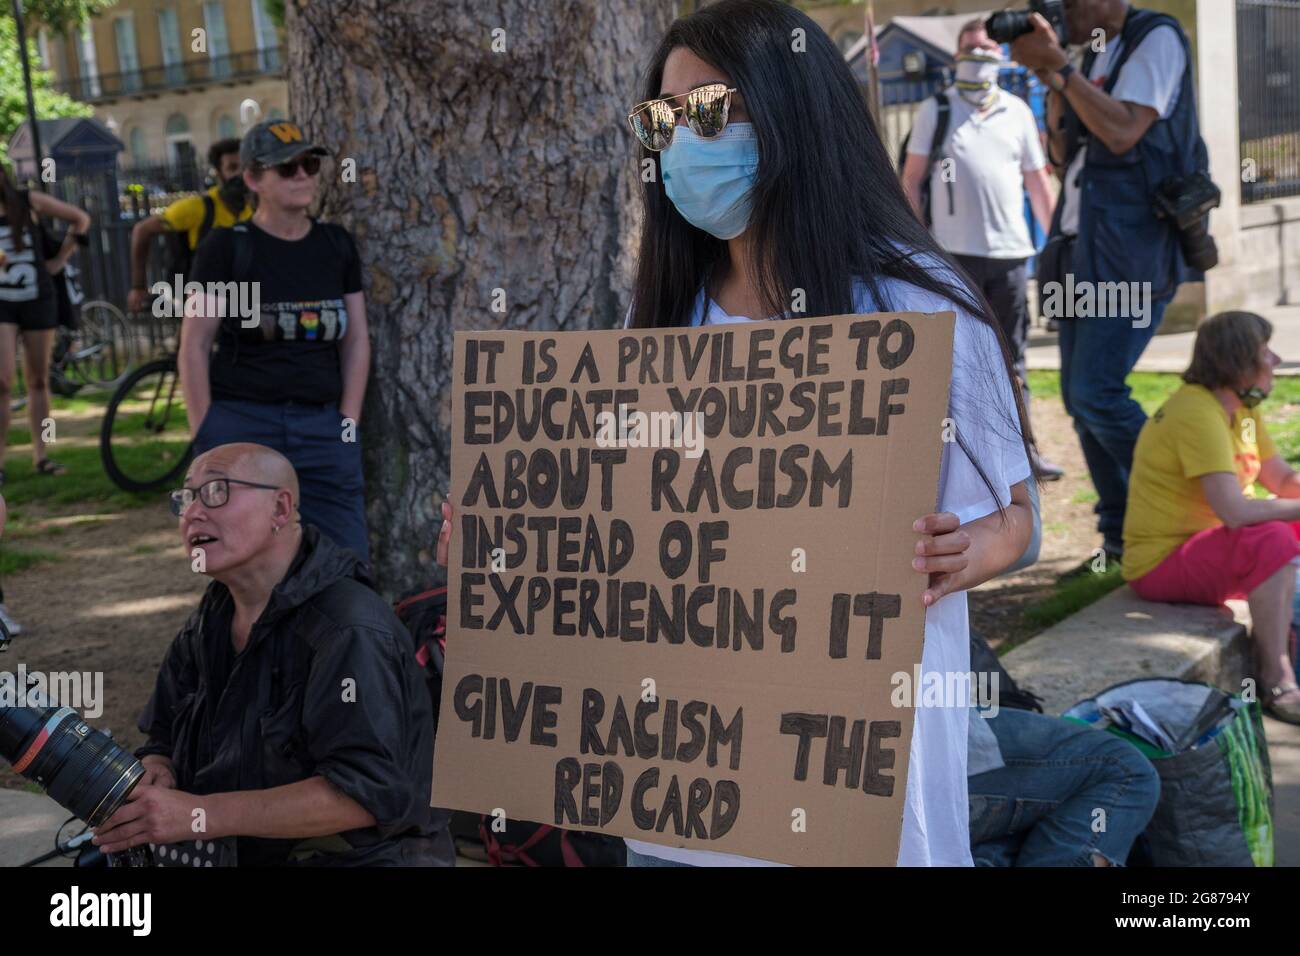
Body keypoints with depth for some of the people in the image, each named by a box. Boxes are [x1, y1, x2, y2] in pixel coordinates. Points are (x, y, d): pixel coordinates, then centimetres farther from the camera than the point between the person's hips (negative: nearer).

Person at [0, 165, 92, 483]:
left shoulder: (28, 201, -2)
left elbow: (81, 218, 8)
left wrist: (60, 259, 6)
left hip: (38, 300, 1)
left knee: (38, 381, 8)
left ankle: (40, 456, 17)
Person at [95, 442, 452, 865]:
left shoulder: (348, 629, -20)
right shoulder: (209, 624, 8)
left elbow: (367, 792, -28)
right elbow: (163, 739, 16)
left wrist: (200, 814, -29)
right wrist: (154, 776, -10)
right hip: (238, 854, 8)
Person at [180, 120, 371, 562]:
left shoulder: (337, 244, 10)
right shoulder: (225, 247, -1)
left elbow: (356, 340, 12)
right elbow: (194, 347, -1)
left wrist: (349, 422, 4)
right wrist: (205, 436, -5)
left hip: (321, 425, 3)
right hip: (240, 422, -3)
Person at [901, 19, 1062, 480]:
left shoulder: (1018, 111, 11)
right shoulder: (935, 110, 4)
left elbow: (1038, 182, 14)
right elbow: (911, 180, 3)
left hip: (1011, 251, 3)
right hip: (955, 252, -2)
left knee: (1012, 356, 7)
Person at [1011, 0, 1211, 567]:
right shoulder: (1095, 56, 18)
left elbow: (1122, 133, -18)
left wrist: (1057, 65, -15)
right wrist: (1050, 80, 5)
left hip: (1132, 252, -8)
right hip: (1084, 250, 9)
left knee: (1096, 394, -16)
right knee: (1080, 399, 6)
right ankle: (1122, 541, 14)